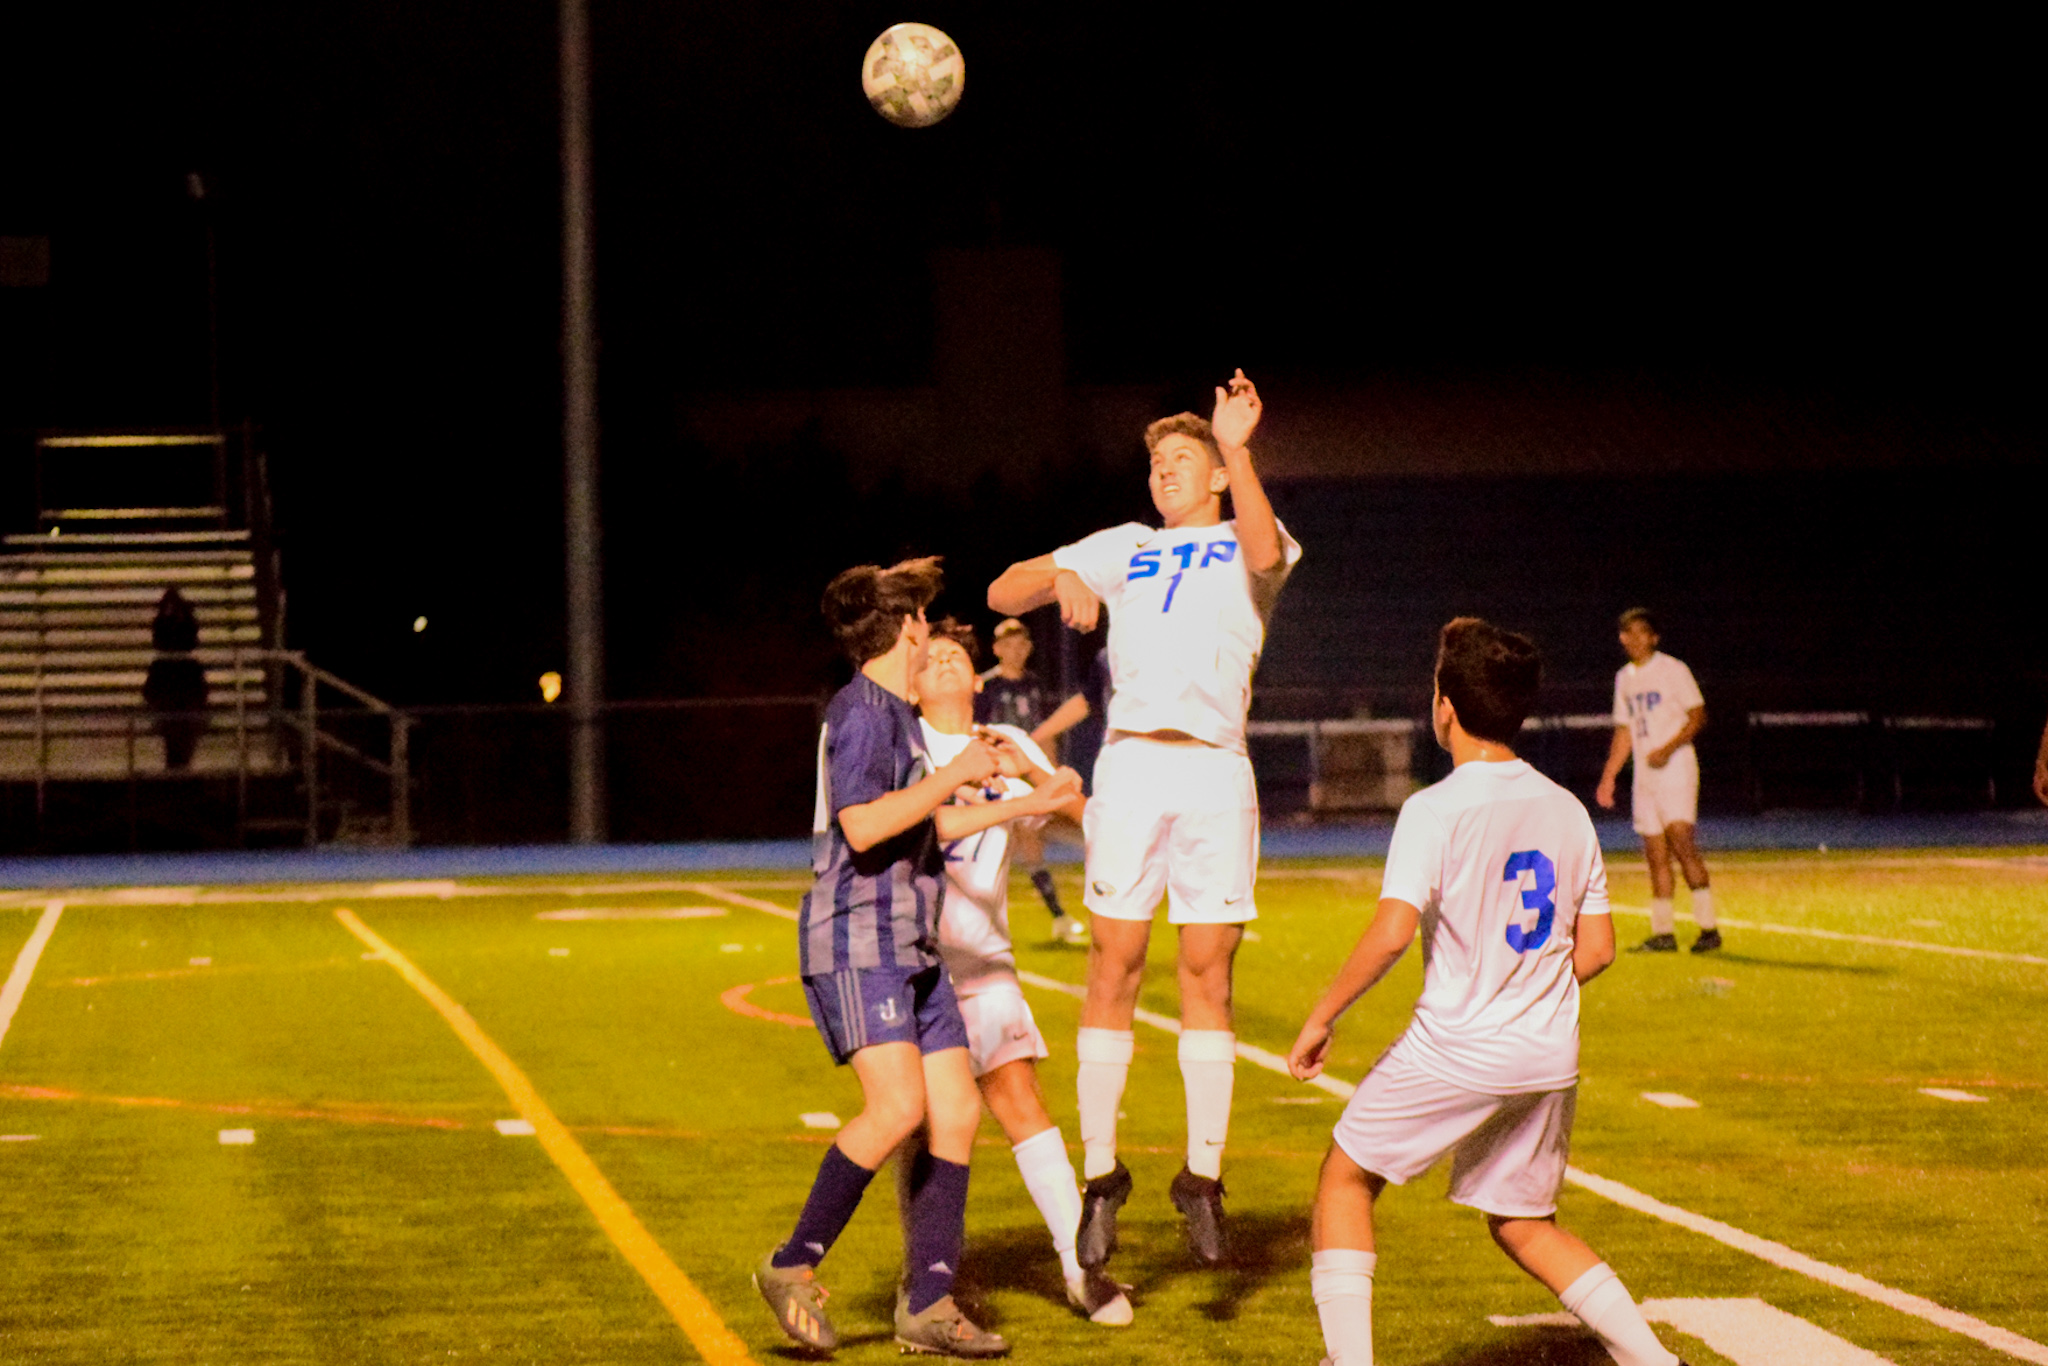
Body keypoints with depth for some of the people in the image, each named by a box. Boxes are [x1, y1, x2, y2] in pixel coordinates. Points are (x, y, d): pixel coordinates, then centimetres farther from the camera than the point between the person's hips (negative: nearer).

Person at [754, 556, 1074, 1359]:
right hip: (855, 943, -10)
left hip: (911, 949, 10)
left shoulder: (896, 714, 21)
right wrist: (954, 775, -16)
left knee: (957, 1111, 1)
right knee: (898, 1106, -22)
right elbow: (862, 826, -23)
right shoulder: (860, 710, -10)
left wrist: (1026, 806, 39)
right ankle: (795, 1266, -9)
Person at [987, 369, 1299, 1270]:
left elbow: (1265, 552, -12)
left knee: (1207, 969, -1)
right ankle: (1099, 1173, 1)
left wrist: (1236, 447, -20)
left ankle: (1203, 1176, 4)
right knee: (1114, 966, -3)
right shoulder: (1122, 548, 20)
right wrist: (1059, 580, -7)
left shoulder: (1245, 545, 14)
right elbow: (1003, 595, 14)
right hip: (1131, 766, 1)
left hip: (1216, 773, -1)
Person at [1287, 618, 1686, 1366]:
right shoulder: (1567, 810, 7)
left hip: (1454, 1052, -6)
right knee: (1524, 1225, 20)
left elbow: (1390, 935, -22)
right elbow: (1596, 949, 9)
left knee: (1346, 1178, 12)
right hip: (1551, 1057, 6)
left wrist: (1321, 1017, -10)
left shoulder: (1435, 808, -12)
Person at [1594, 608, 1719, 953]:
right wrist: (1608, 777, 16)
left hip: (1675, 767, -6)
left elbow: (1697, 717, -7)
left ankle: (1708, 927, -18)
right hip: (1644, 774, 6)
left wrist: (1668, 748, -20)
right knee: (1655, 852, 4)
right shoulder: (1624, 678, 16)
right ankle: (1663, 933, 7)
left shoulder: (1673, 670, -3)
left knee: (1680, 837, -18)